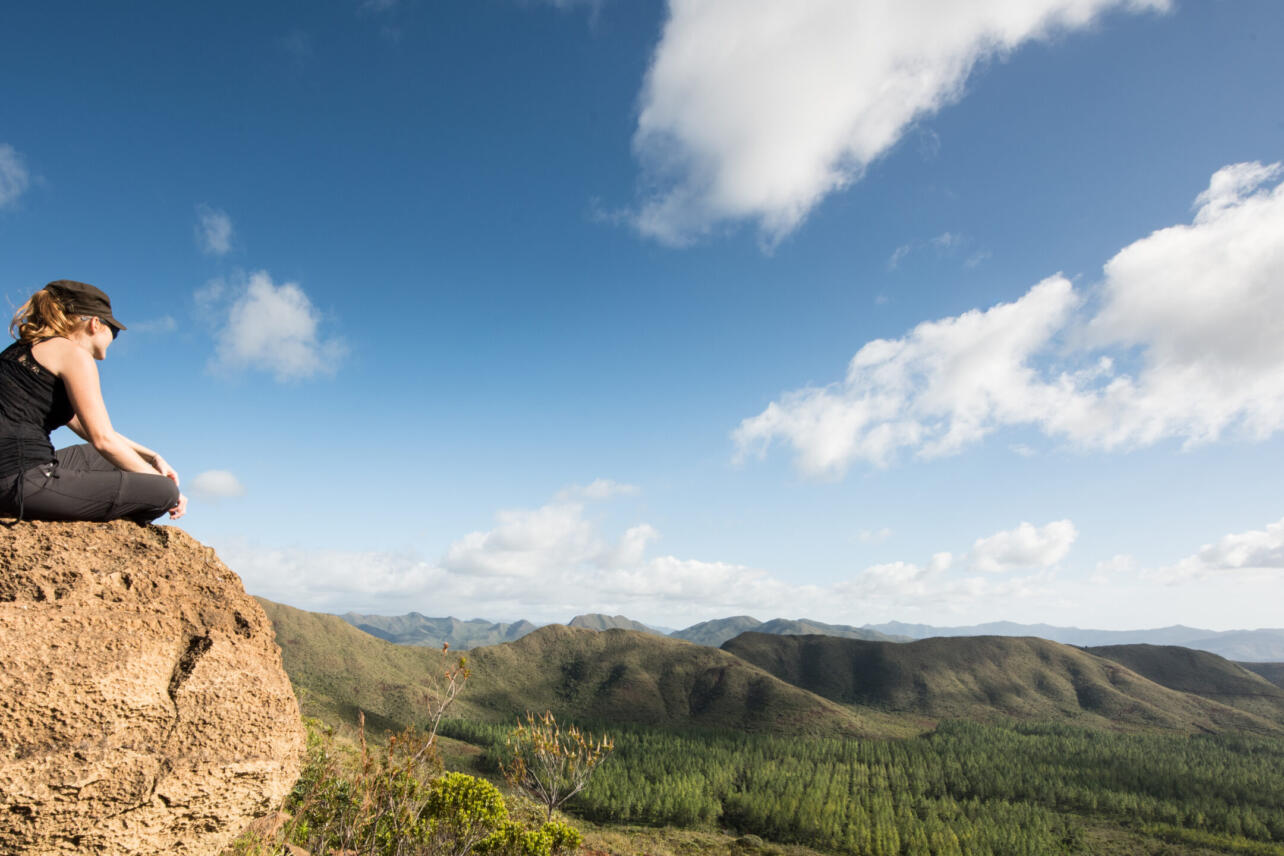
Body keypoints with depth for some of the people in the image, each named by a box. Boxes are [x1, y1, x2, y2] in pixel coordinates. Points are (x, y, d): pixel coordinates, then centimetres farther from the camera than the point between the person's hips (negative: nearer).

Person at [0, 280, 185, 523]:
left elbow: (90, 429, 27)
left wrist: (153, 457, 22)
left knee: (121, 457, 29)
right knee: (164, 491, -14)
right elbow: (103, 439, -12)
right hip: (24, 482, -10)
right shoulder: (74, 353, -5)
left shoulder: (27, 349, 24)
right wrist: (157, 479, -3)